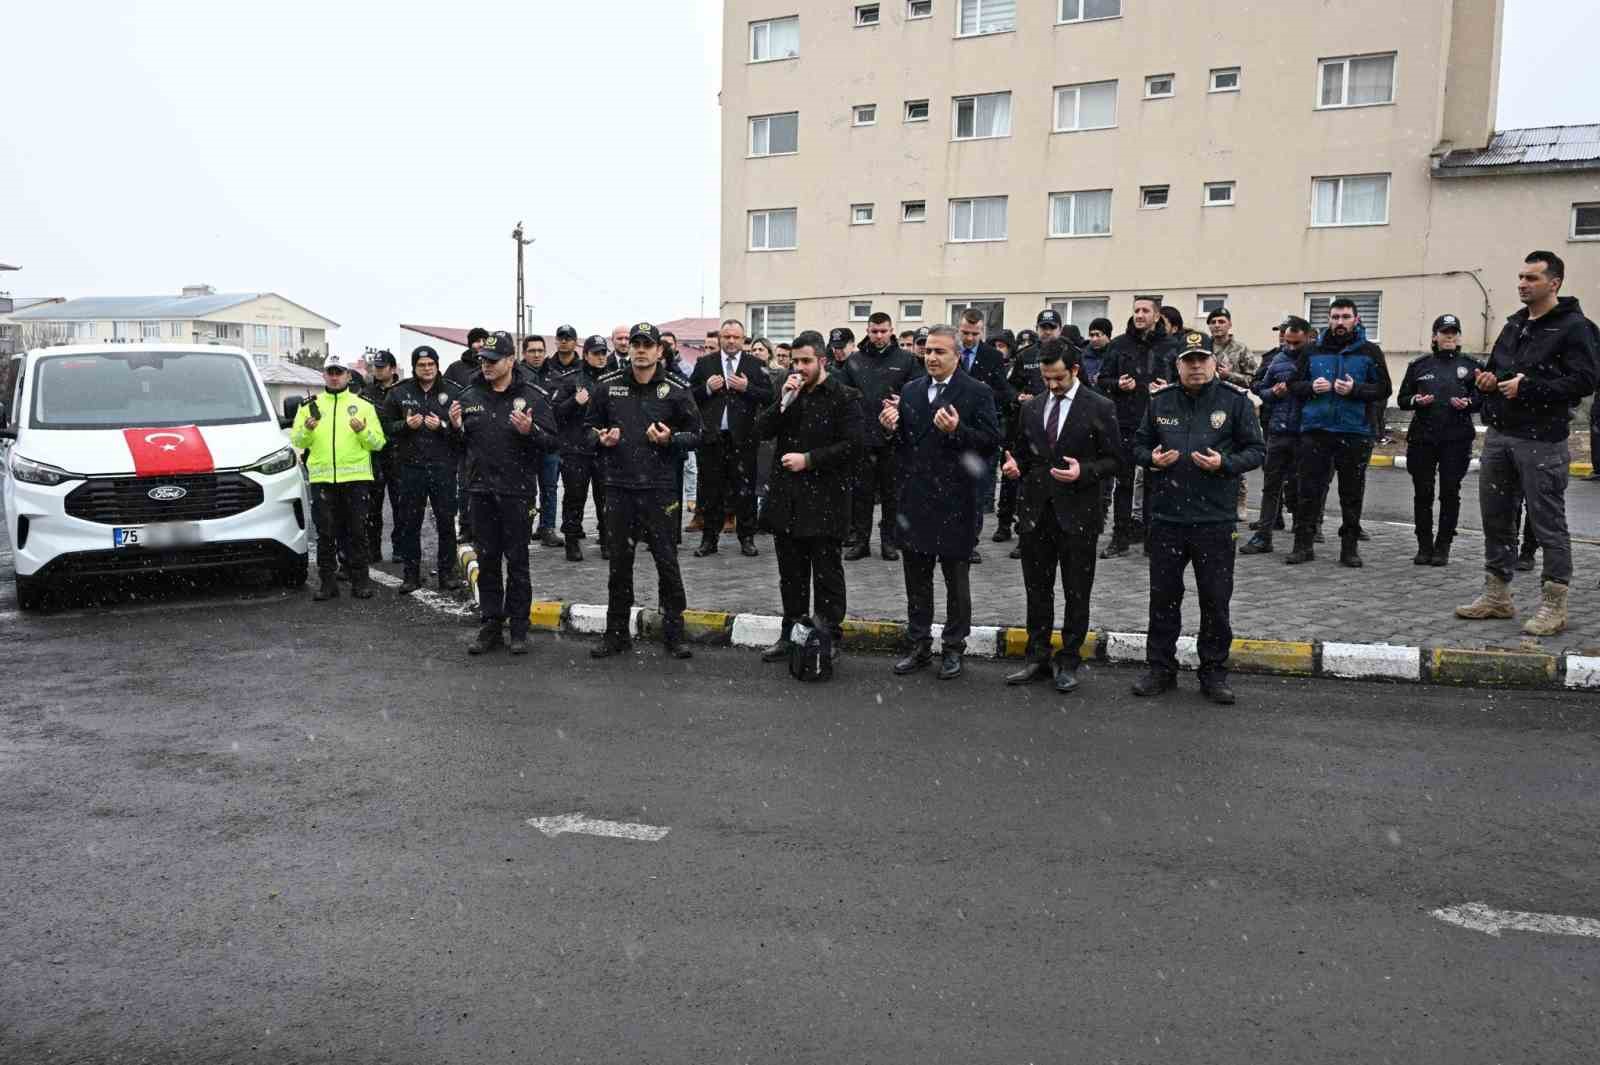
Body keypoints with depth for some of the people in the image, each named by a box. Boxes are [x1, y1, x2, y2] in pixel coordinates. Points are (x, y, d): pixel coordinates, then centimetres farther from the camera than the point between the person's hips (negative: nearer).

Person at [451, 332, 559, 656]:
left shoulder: (533, 397, -4)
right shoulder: (469, 396, 8)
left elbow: (553, 442, -6)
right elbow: (462, 443, 17)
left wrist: (530, 431, -24)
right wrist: (457, 427, -4)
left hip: (516, 491, -4)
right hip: (481, 489, 4)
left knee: (517, 561, 4)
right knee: (487, 560, 10)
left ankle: (519, 628, 14)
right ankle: (490, 626, 18)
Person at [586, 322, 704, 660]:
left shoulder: (675, 391, -1)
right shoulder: (607, 386, 5)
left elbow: (694, 434, 4)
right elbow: (590, 426, 16)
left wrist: (670, 439, -14)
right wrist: (601, 438, -6)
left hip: (659, 488, -2)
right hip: (619, 486, 2)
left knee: (667, 562, 3)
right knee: (619, 563, 10)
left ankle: (674, 633, 14)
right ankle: (616, 634, 21)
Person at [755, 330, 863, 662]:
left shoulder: (843, 396, -7)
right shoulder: (788, 391, 11)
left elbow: (852, 444, -14)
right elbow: (762, 430, 3)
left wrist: (809, 459, -16)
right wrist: (784, 401, -11)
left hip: (824, 501, -6)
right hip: (786, 498, 6)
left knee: (827, 575, 4)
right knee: (791, 575, 14)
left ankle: (829, 639, 13)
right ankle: (791, 636, 24)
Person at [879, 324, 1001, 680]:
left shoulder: (977, 393, -5)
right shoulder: (910, 391, 10)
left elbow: (992, 441, -12)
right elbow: (902, 442, 13)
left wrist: (957, 431, -25)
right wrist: (890, 428, -8)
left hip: (954, 502, -5)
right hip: (914, 500, 5)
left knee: (956, 580, 8)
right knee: (916, 579, 13)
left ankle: (953, 648, 20)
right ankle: (919, 646, 25)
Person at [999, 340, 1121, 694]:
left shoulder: (1100, 408, -3)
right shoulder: (1030, 407, 9)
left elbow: (1114, 460, -3)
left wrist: (1084, 471, -20)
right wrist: (1014, 466, -7)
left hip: (1077, 513, -4)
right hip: (1035, 512, 4)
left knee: (1076, 594, 5)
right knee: (1037, 591, 10)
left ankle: (1068, 663, 17)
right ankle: (1038, 660, 21)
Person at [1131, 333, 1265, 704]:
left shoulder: (1235, 401, 0)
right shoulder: (1160, 401, 8)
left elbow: (1256, 450, 1)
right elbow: (1139, 445, 16)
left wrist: (1225, 463, -17)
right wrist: (1151, 458, -6)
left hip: (1215, 519, -2)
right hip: (1166, 517, 2)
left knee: (1216, 600, 5)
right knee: (1163, 597, 9)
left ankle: (1214, 673, 19)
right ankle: (1160, 668, 22)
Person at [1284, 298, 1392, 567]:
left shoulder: (1370, 352, 4)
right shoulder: (1312, 350, 9)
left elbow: (1383, 389, 0)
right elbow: (1293, 384, 10)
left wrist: (1355, 390, -16)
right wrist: (1311, 387, -10)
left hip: (1355, 433, -1)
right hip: (1315, 431, 1)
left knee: (1352, 494, 6)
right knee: (1309, 490, 2)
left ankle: (1349, 547, 15)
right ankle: (1304, 544, 9)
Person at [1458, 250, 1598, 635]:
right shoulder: (1514, 325, 17)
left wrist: (1528, 387, -20)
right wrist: (1488, 380, 6)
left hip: (1541, 441, -8)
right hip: (1499, 434, 8)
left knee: (1548, 523, -2)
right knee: (1496, 517, 12)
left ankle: (1553, 606, 6)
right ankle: (1497, 595, 23)